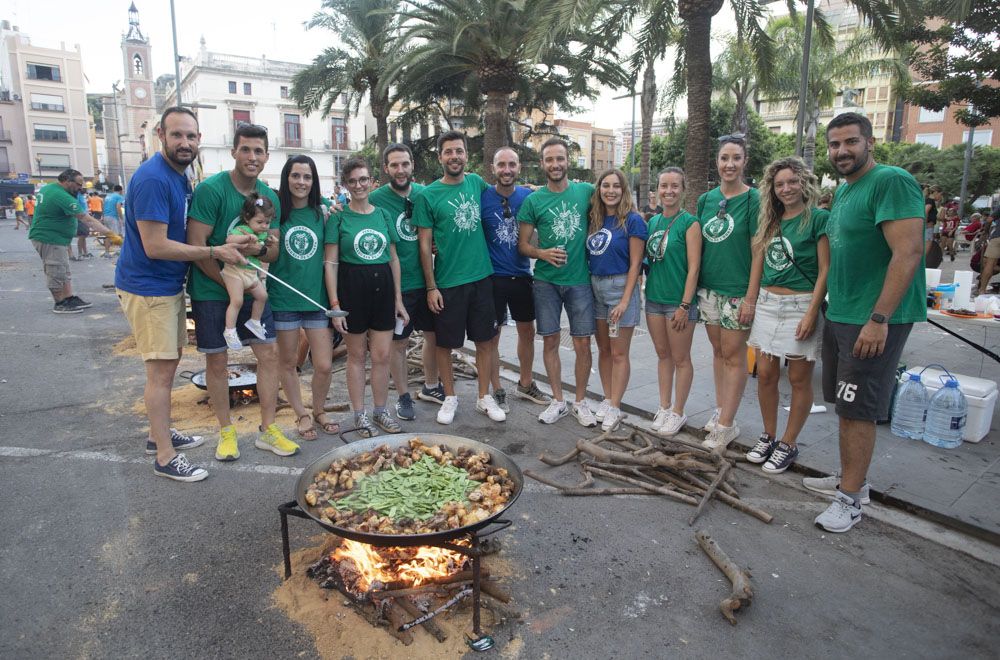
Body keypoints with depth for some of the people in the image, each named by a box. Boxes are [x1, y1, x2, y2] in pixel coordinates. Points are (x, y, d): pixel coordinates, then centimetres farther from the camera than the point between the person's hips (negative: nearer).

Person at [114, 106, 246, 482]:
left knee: (169, 363, 17)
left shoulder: (179, 176, 9)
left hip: (170, 286, 9)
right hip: (147, 289, -9)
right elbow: (156, 246, -25)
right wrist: (216, 252, -19)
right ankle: (165, 458, 4)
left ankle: (160, 434, 33)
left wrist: (234, 242, 5)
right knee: (161, 371, -5)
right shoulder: (152, 179, -21)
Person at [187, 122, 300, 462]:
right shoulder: (210, 189, -14)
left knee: (269, 353, 2)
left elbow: (274, 251, 4)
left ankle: (268, 430, 14)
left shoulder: (270, 197, 3)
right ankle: (226, 431, 21)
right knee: (217, 359, 5)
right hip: (211, 289, -5)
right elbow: (197, 246, -17)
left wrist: (259, 249, -20)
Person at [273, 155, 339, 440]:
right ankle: (301, 415, 30)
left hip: (317, 299, 1)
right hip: (283, 299, -1)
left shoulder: (322, 211, 4)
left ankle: (319, 411, 28)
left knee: (324, 365, 2)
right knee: (287, 363, 11)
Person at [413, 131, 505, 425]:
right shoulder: (428, 195, -6)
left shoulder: (476, 182, 5)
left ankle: (484, 398, 24)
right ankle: (450, 397, 26)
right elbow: (425, 244, -5)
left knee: (485, 340, 10)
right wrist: (431, 286, -8)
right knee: (445, 343, 7)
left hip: (482, 277, 4)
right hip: (447, 282, -3)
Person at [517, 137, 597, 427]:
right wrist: (543, 254, -17)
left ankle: (581, 402, 19)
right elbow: (523, 244, 1)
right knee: (550, 341, 7)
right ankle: (558, 402, 21)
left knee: (582, 343, 2)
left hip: (580, 280, 0)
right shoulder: (533, 200, 0)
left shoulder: (586, 191, 3)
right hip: (546, 281, 0)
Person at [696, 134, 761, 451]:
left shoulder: (753, 200, -7)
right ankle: (721, 411, 26)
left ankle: (726, 425, 7)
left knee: (733, 355, 0)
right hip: (708, 287, 5)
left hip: (737, 290, -5)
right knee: (718, 350, 14)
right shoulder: (706, 199, 8)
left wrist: (751, 297, -14)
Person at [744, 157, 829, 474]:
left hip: (801, 305, -5)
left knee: (799, 379, 5)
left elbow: (825, 271, -9)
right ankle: (768, 436, 24)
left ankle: (788, 445, 16)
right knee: (765, 374, 7)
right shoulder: (770, 221, 12)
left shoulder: (818, 219, -6)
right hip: (767, 303, 6)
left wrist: (811, 314, -15)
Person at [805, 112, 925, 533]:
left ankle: (850, 500, 9)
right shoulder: (843, 190, 15)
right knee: (845, 405, 15)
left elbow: (908, 252, -22)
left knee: (858, 410, -3)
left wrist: (879, 319, -25)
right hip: (839, 316, 9)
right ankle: (851, 480, 29)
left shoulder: (892, 182, -14)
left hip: (875, 320, -9)